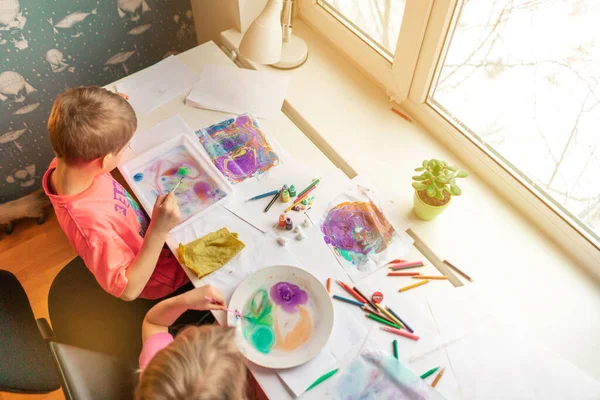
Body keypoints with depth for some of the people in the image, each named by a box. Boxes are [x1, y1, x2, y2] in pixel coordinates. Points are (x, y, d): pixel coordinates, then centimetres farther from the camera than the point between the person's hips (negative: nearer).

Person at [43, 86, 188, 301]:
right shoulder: (91, 222, -44)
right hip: (155, 275, -6)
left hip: (144, 245, 7)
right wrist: (159, 230, -42)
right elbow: (128, 289, -33)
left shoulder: (67, 161, -22)